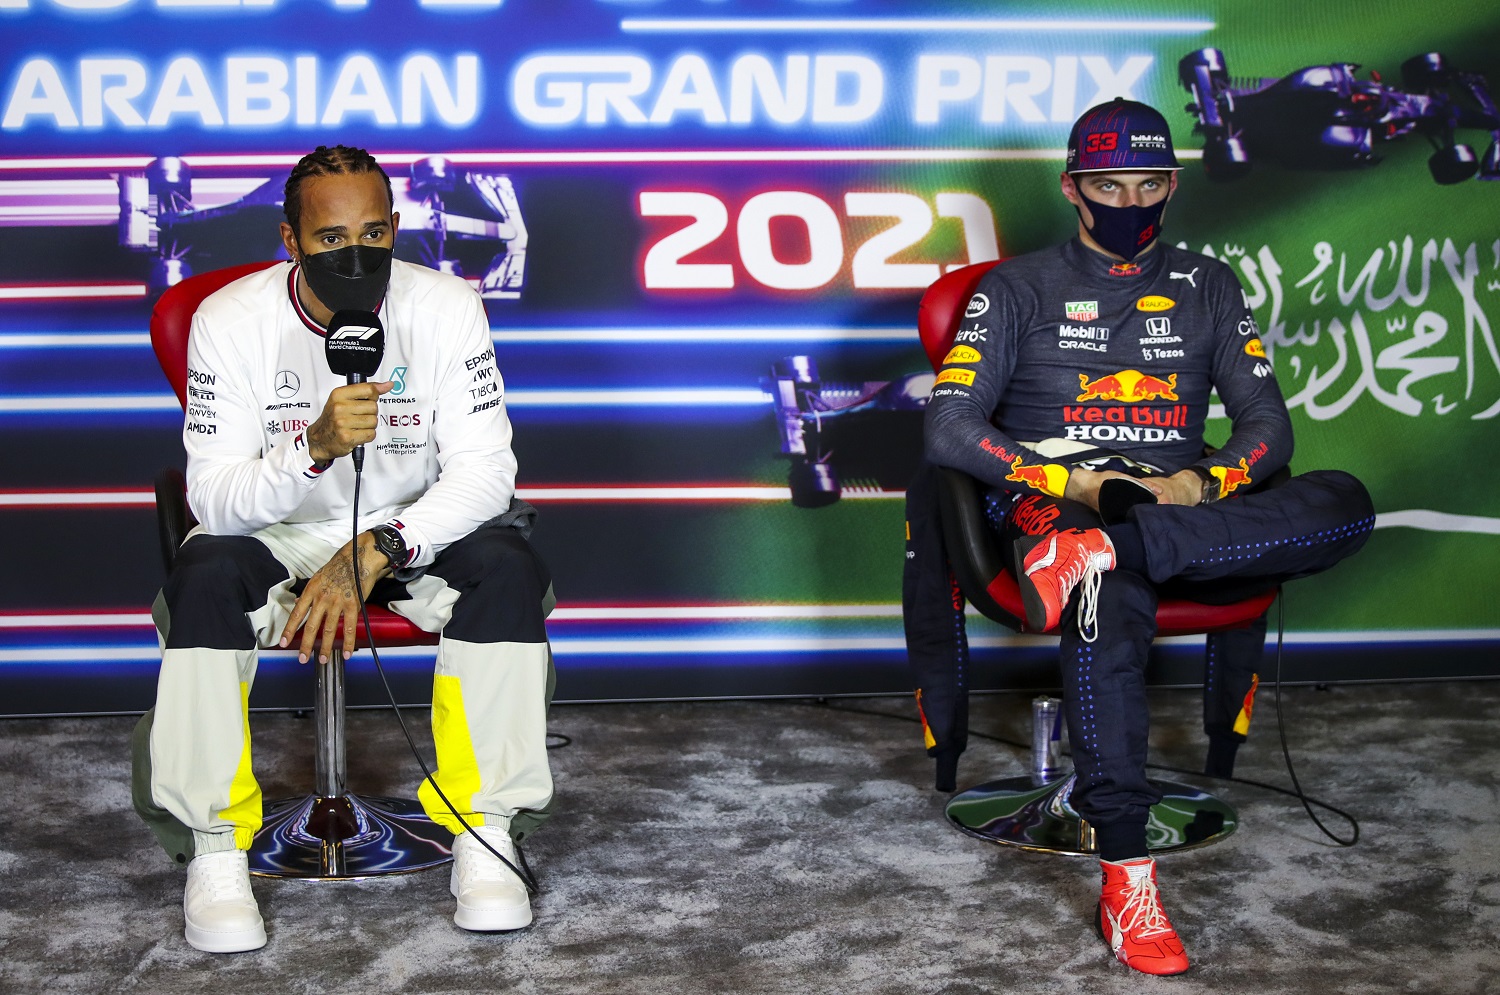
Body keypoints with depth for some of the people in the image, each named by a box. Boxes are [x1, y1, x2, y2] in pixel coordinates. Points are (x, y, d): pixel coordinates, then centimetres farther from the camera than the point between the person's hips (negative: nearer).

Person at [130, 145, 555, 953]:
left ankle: (486, 830, -17)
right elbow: (214, 497, -20)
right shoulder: (229, 321, -16)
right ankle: (214, 848, -20)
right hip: (274, 531, 0)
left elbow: (484, 469, -17)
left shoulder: (446, 308, -15)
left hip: (419, 526, 1)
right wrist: (314, 448, -39)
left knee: (507, 571, -29)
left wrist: (372, 554, -31)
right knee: (203, 580, -32)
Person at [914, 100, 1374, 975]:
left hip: (1180, 510, 3)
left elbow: (1268, 425, 13)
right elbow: (951, 427, 0)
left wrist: (1203, 484, -9)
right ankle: (1127, 881, -44)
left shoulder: (1207, 287, 20)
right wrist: (1073, 481, -12)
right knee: (1112, 597, -41)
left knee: (1344, 506, -27)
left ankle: (1096, 553, -41)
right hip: (1052, 507, -3)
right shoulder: (1021, 287, 11)